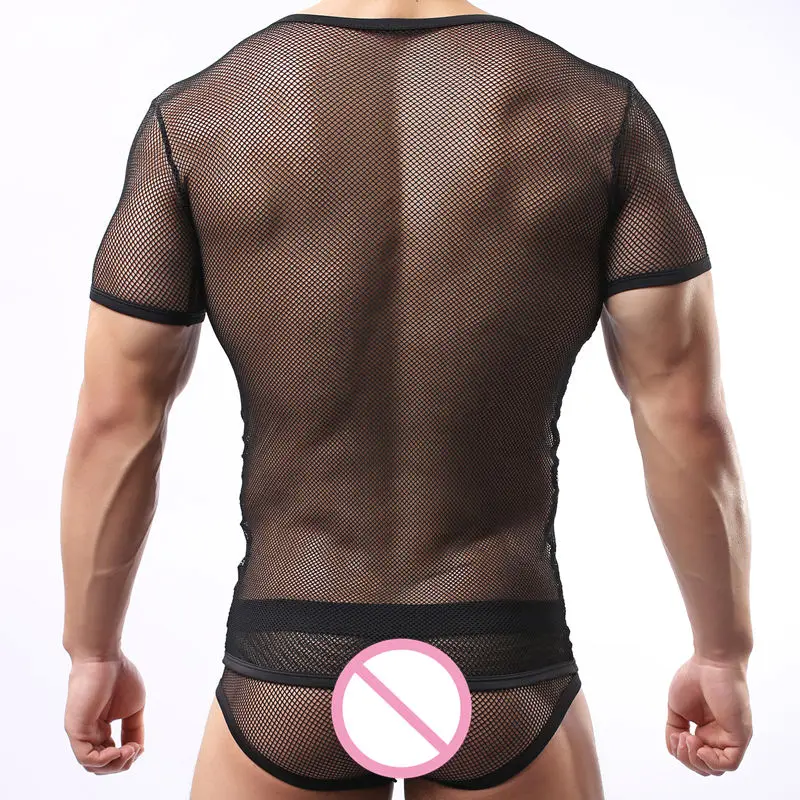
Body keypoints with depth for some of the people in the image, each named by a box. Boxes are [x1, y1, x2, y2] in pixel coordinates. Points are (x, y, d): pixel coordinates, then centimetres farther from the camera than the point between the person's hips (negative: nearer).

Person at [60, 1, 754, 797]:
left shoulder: (195, 118, -9)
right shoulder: (603, 112, -8)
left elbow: (113, 418, -6)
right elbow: (689, 416, -8)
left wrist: (93, 653, 9)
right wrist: (725, 655, 7)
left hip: (292, 678, 0)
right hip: (503, 675, 1)